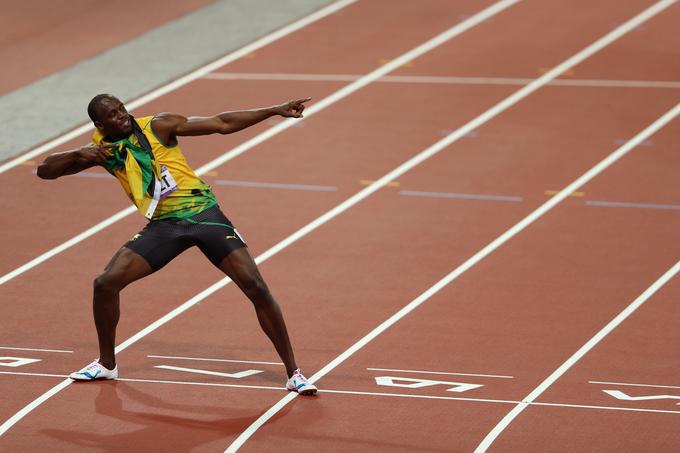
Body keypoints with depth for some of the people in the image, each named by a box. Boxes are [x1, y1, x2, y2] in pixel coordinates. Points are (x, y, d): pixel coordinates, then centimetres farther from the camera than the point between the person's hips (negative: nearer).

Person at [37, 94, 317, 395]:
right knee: (106, 283, -8)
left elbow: (222, 124, -7)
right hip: (163, 225, 3)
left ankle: (293, 373, -6)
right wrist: (79, 155, -12)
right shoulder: (102, 150, 6)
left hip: (203, 213, -3)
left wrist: (276, 110, -14)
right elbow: (44, 170, 8)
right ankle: (106, 364, 16)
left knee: (255, 286, -14)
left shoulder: (157, 126, -5)